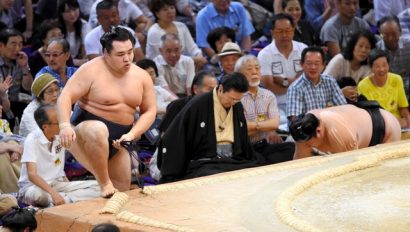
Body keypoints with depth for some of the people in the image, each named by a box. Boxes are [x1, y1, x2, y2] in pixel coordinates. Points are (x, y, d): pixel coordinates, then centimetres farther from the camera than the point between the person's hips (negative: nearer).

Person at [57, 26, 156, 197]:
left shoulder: (142, 76, 1)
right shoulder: (92, 71, -15)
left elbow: (149, 111, 4)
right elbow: (66, 97, -20)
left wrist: (132, 135, -14)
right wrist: (65, 125, -38)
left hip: (118, 139, 6)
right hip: (86, 127, -6)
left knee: (122, 190, 7)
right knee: (98, 130, -42)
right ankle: (104, 184, -27)